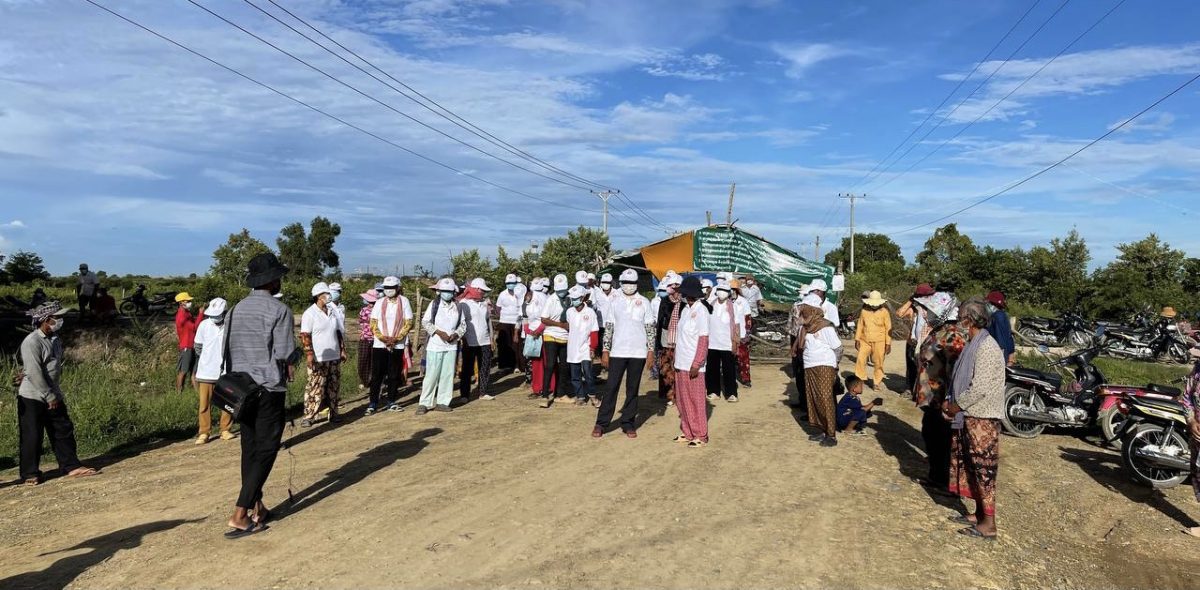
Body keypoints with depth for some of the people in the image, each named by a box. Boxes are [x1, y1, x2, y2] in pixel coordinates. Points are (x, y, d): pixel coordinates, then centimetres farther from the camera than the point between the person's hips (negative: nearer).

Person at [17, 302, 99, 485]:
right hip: (32, 396, -8)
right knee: (32, 436, 1)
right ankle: (30, 474, 13)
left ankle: (71, 466, 16)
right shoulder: (32, 342, -18)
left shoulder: (55, 340, 8)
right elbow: (34, 373, -21)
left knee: (64, 430, 9)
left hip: (53, 395, 8)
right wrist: (50, 397, -17)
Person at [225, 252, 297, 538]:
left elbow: (228, 349, 10)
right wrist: (289, 365, 6)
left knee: (249, 448, 14)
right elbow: (285, 354, -14)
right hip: (269, 388, -7)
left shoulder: (237, 309, 9)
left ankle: (257, 508, 22)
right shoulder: (279, 310, -11)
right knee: (265, 450, -1)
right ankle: (240, 514, -6)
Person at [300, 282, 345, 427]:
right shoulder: (310, 313, -7)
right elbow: (305, 336, -11)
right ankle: (308, 416, -1)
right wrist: (309, 354, -18)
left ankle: (333, 413, 17)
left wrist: (342, 350, 14)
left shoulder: (332, 312, 12)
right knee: (315, 388, -7)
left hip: (334, 357, 6)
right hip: (318, 359, -6)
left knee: (334, 387, 9)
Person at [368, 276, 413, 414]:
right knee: (376, 375, 0)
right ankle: (373, 403, 5)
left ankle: (391, 402, 17)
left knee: (394, 375, 7)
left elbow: (408, 323, -3)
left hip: (398, 346, 0)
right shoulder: (379, 303, 4)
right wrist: (383, 338, -13)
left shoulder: (404, 301, -1)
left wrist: (396, 339, -13)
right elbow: (373, 324, 2)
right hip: (379, 345, 1)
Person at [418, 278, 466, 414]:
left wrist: (455, 334, -8)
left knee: (448, 374, 5)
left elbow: (463, 324, 10)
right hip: (435, 345, -3)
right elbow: (425, 322, -5)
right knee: (432, 374, -3)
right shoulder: (434, 303, -2)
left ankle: (442, 402, 14)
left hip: (451, 346, 4)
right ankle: (424, 403, 4)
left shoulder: (458, 306, 7)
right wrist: (439, 332, -15)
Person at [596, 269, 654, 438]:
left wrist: (651, 350, -4)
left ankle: (628, 423, 13)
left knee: (633, 389, 6)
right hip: (617, 352, 0)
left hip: (638, 353, 0)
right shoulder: (615, 302, 5)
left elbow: (650, 328, 3)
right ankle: (602, 423, 6)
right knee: (611, 387, 0)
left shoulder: (644, 302, 3)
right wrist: (605, 351, -1)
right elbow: (609, 327, 4)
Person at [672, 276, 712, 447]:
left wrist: (696, 364, -18)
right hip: (681, 363, 8)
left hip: (692, 365, -8)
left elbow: (703, 340, -15)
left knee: (695, 401, 2)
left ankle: (700, 435, 12)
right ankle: (687, 433, 24)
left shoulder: (700, 310, -12)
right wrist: (675, 357, 13)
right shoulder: (684, 308, 10)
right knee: (682, 400, 13)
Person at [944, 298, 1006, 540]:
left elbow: (980, 388, -24)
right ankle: (979, 513, 27)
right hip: (971, 415, 10)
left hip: (982, 418, -10)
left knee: (983, 468, -3)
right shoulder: (975, 344, 11)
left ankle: (988, 524, 5)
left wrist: (956, 406, -13)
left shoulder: (986, 348, -20)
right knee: (970, 465, 16)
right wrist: (954, 403, 8)